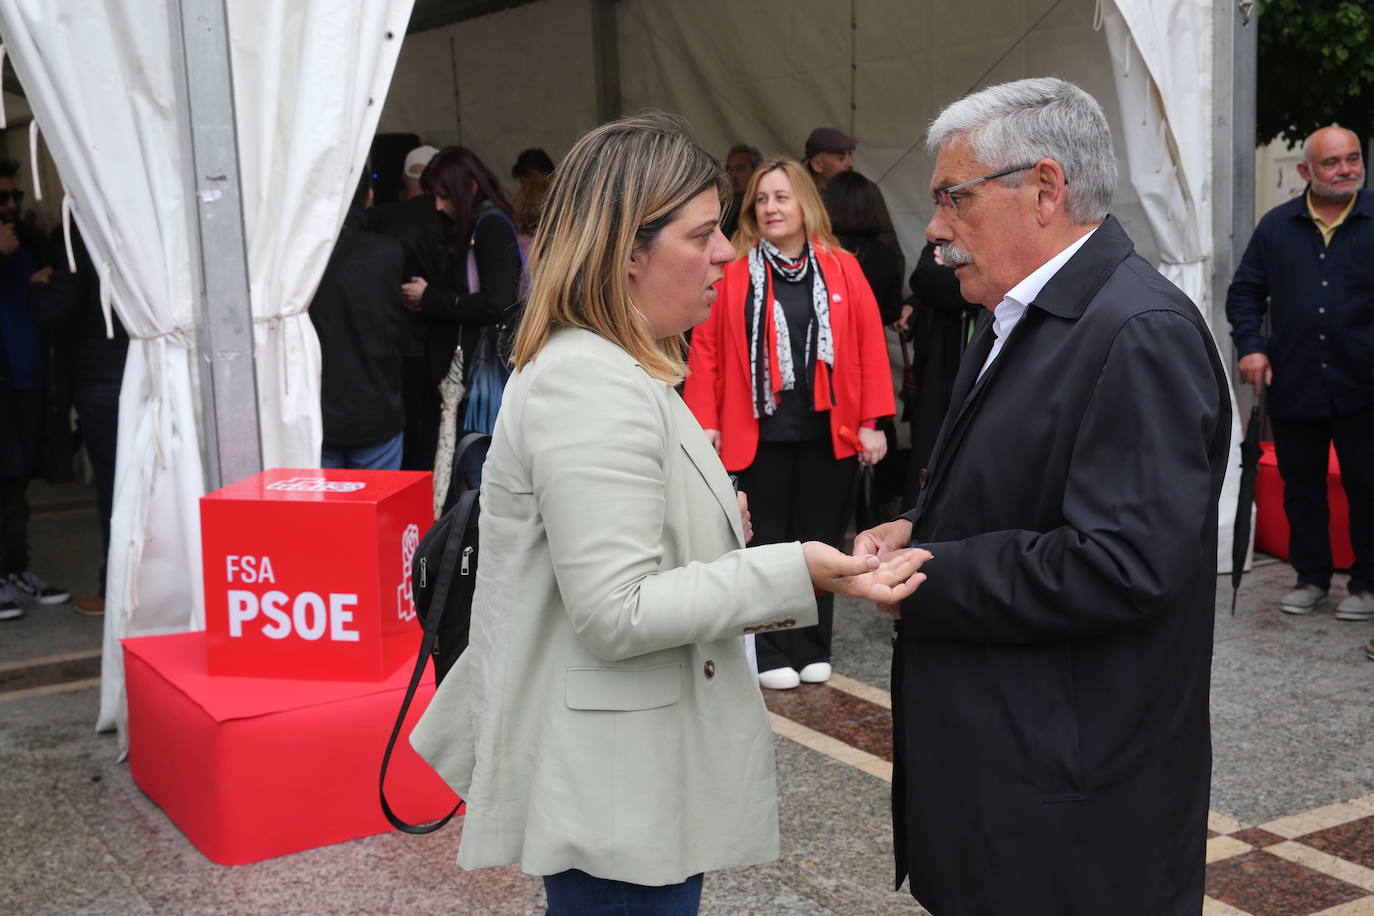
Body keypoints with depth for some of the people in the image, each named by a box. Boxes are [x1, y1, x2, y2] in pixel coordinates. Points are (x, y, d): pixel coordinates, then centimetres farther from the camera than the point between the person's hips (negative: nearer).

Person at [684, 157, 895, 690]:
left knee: (820, 540, 10)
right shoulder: (733, 272, -1)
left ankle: (812, 649, 23)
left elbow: (870, 346, 2)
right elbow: (706, 347, -3)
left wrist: (871, 422, -3)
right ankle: (771, 654, 16)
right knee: (767, 542, 6)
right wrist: (706, 422, -9)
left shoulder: (843, 270, 3)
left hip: (828, 431, 2)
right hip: (760, 431, -1)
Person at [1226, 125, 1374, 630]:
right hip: (1293, 385, 2)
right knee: (1301, 486, 11)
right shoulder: (1278, 225, 6)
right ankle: (1311, 578, 23)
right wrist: (1250, 346, -3)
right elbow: (1245, 291, 10)